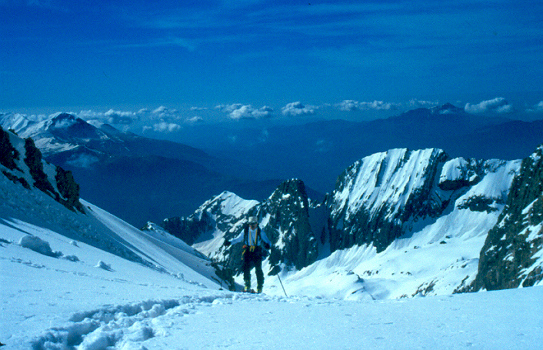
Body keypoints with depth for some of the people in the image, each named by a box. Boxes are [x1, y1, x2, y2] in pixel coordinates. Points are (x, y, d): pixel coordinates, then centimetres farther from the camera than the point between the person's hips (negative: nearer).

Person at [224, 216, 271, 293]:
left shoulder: (260, 232, -3)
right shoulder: (245, 231, 2)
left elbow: (268, 242, -3)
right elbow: (238, 239, 13)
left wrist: (267, 245, -27)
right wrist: (229, 242, -1)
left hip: (257, 252, -2)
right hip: (248, 251, 2)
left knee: (258, 270, -9)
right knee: (246, 268, -14)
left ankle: (259, 288, -1)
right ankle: (247, 286, -6)